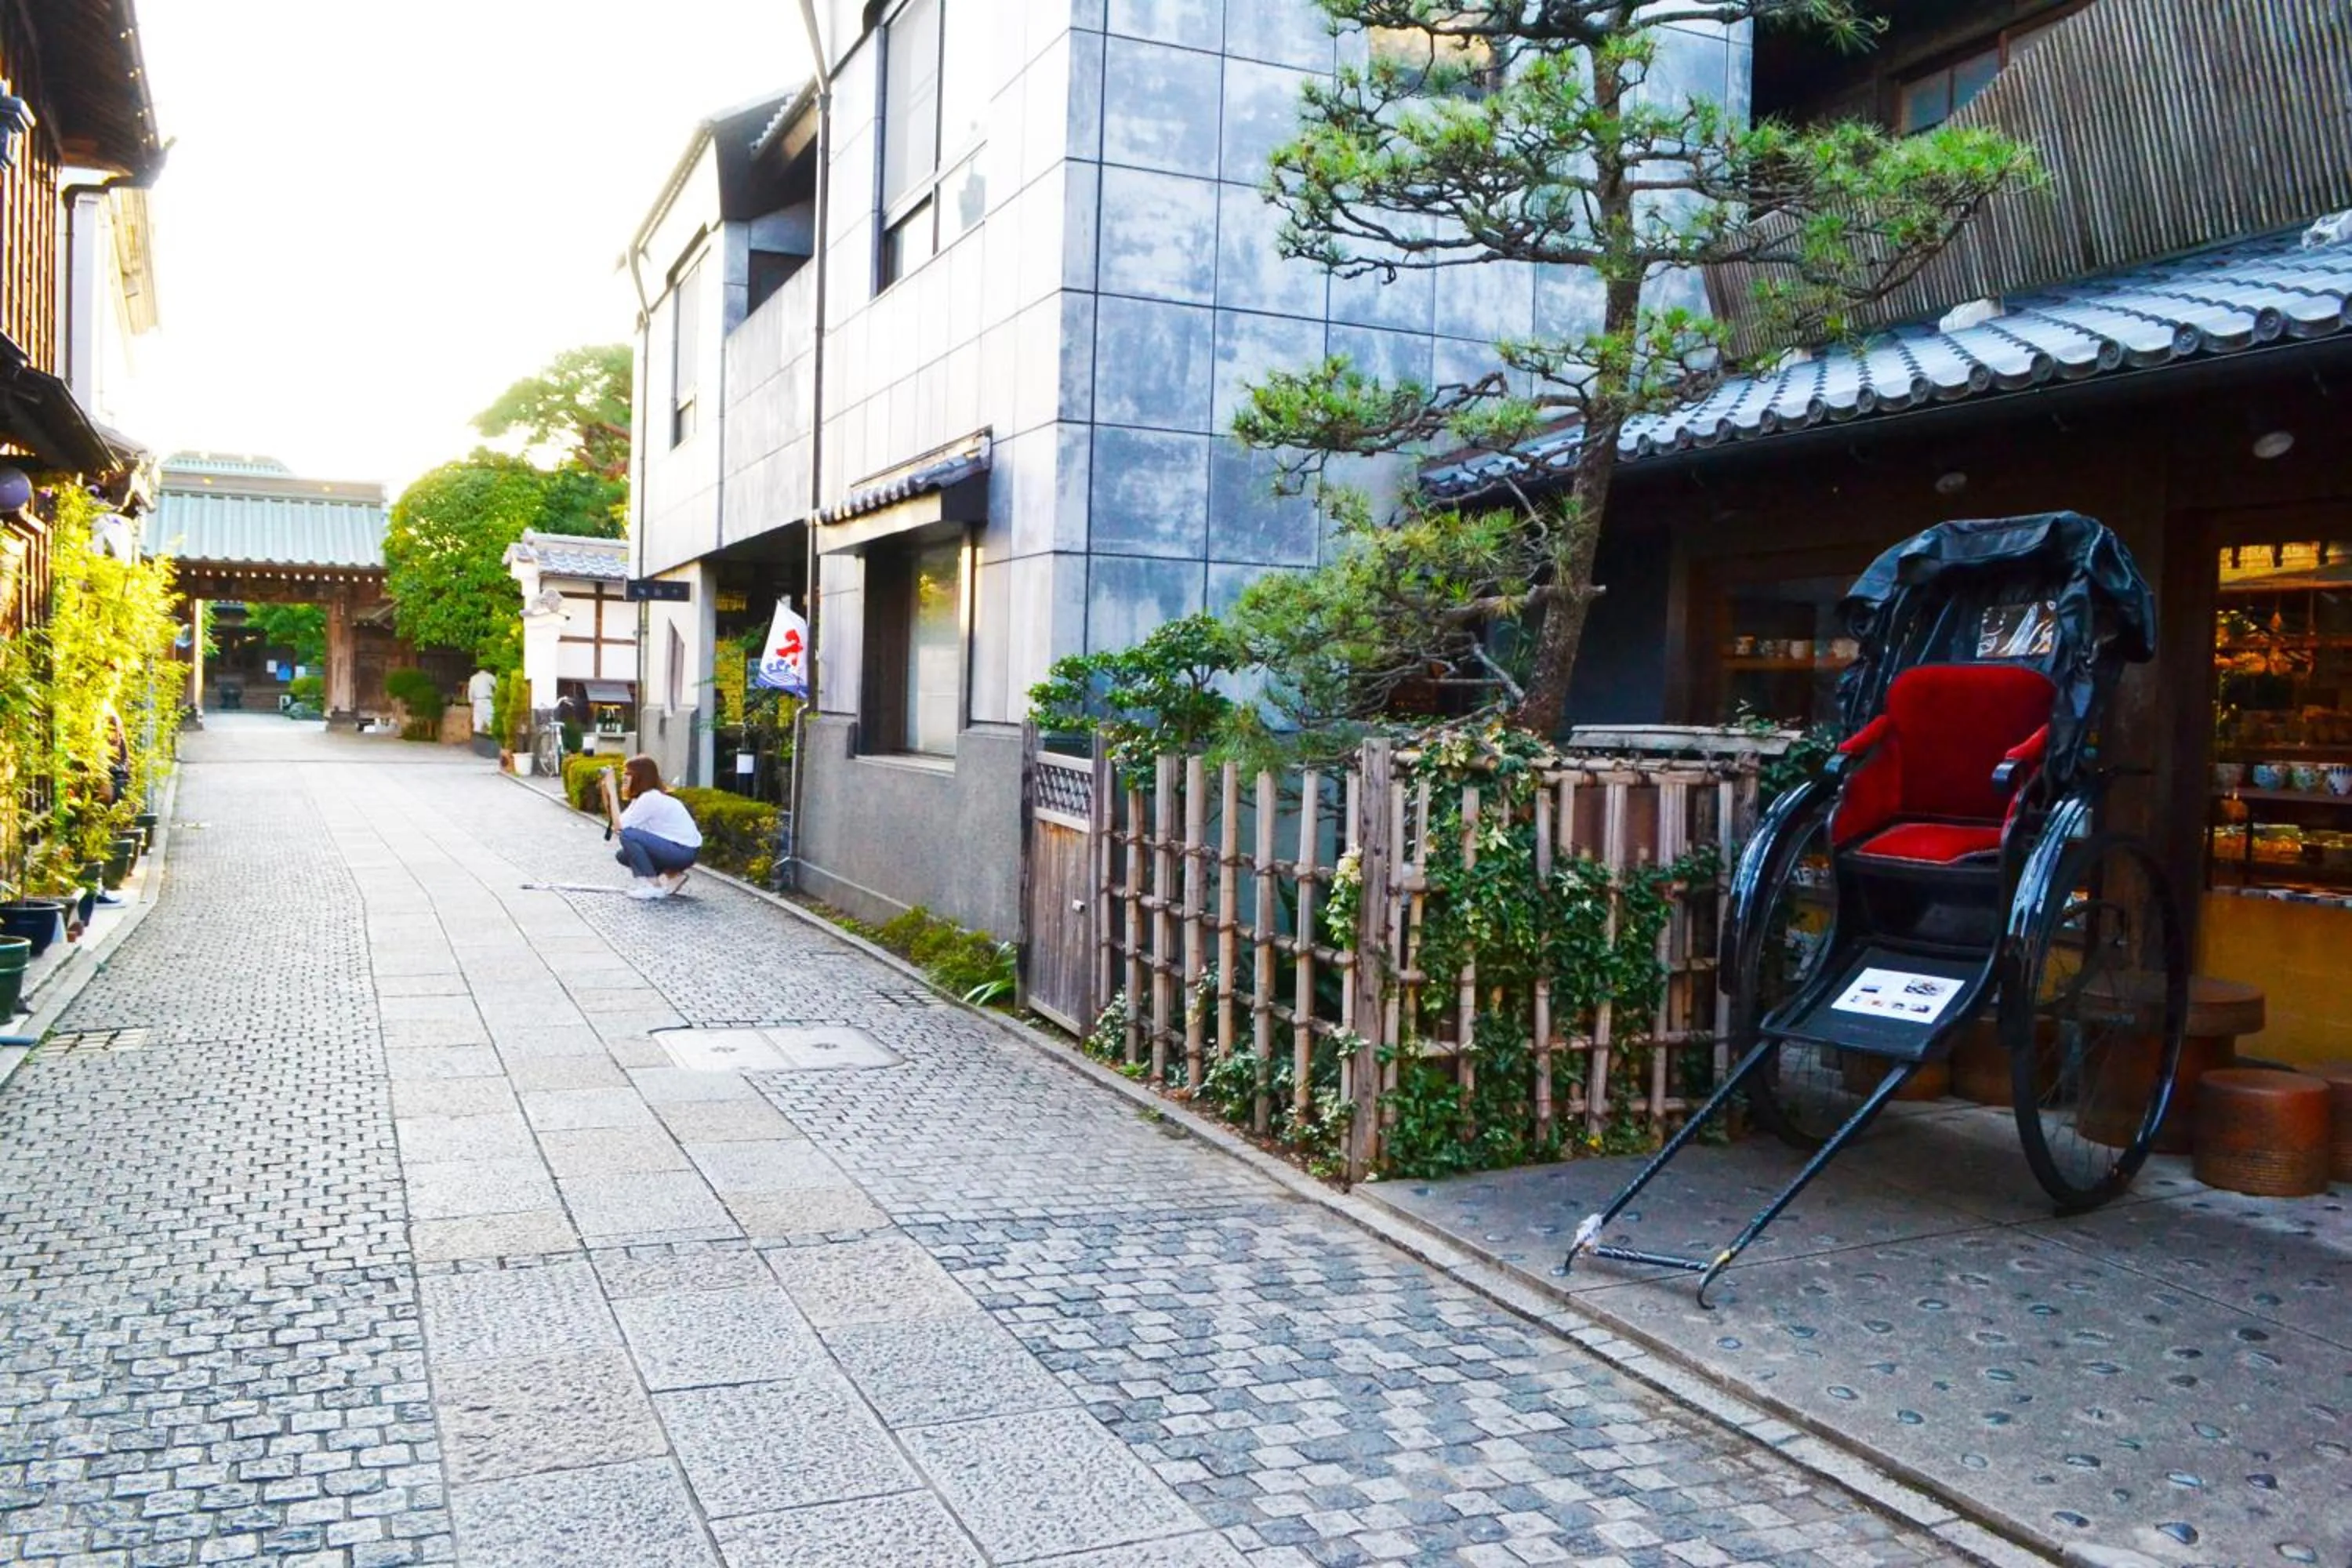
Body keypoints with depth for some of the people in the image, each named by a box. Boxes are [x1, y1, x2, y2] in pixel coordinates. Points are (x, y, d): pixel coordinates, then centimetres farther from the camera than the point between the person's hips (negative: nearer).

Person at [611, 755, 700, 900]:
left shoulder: (650, 798, -17)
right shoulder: (643, 797, 13)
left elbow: (620, 826, -21)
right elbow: (620, 823, 3)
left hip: (684, 852, -10)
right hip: (676, 849, 10)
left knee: (628, 836, -19)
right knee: (622, 855, 10)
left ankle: (652, 886, -14)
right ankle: (672, 876, 13)